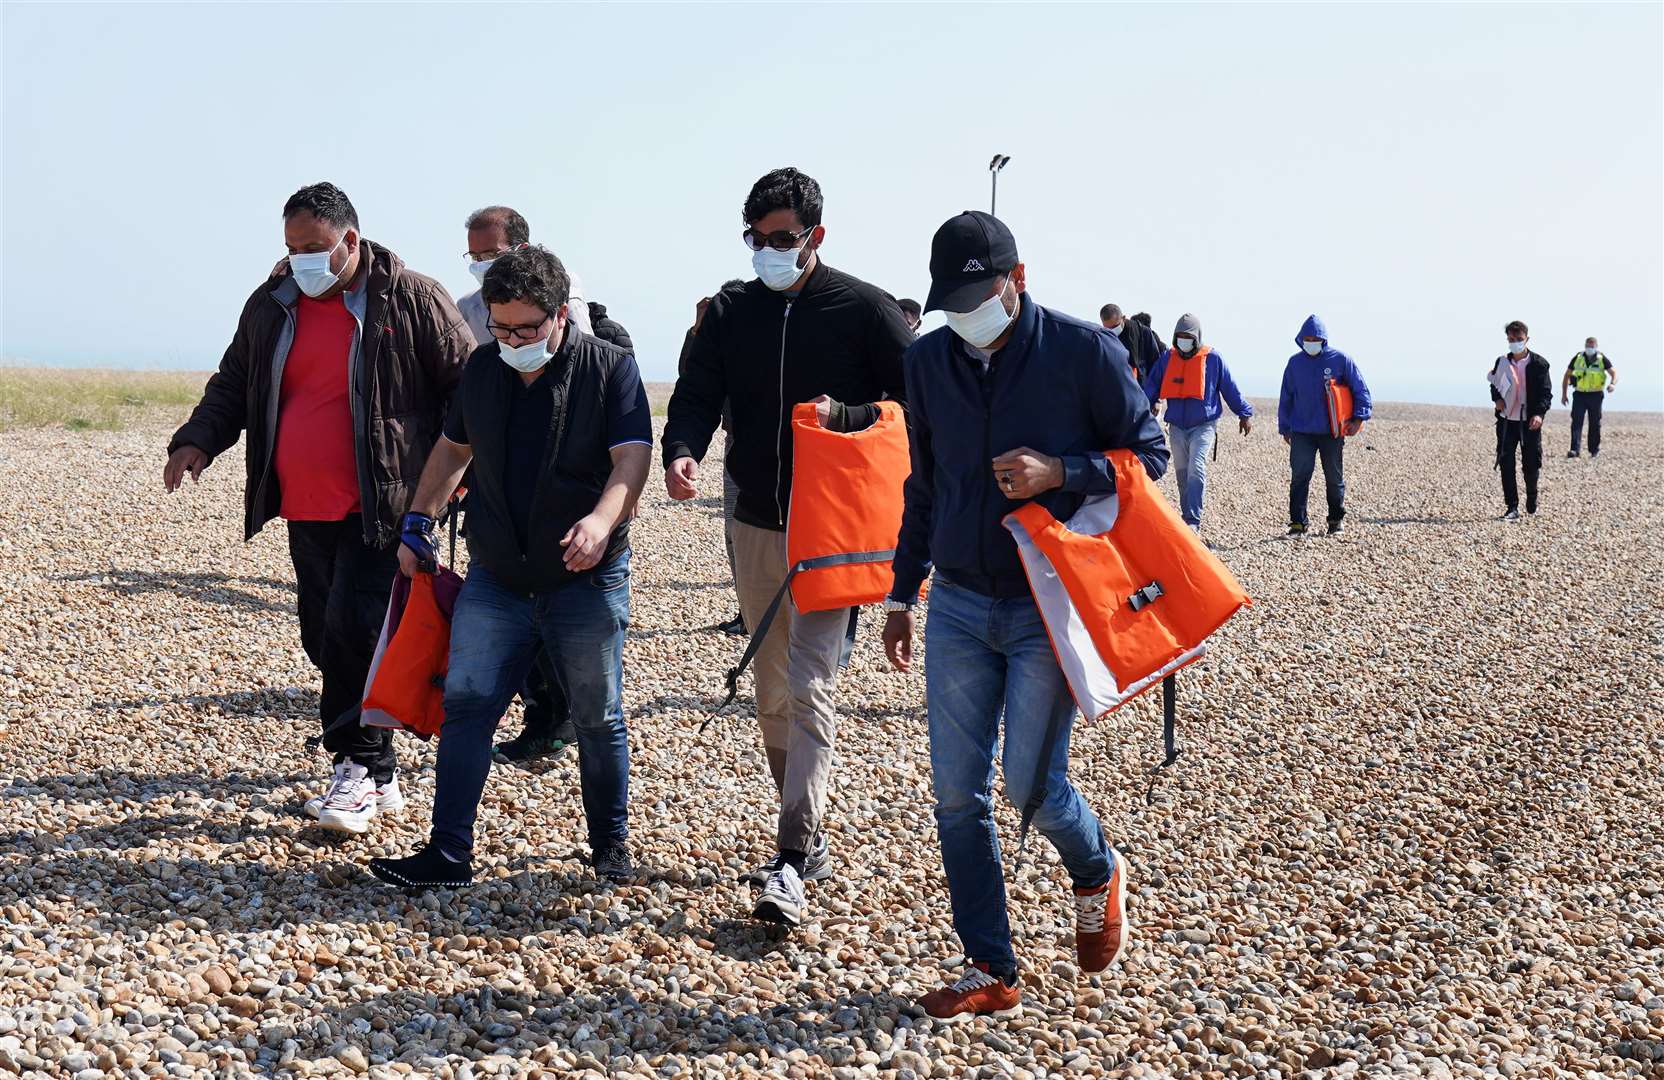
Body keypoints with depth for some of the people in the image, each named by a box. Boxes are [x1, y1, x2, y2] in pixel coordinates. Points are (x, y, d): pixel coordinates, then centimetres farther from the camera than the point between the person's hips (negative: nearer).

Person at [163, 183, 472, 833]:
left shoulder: (411, 300, -5)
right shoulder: (272, 306, 11)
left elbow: (467, 383, -2)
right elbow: (233, 386, 20)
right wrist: (197, 441, 3)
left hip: (381, 508, -6)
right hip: (306, 510, 6)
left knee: (353, 630, -15)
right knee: (325, 639, 8)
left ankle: (360, 770, -1)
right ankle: (377, 778, 20)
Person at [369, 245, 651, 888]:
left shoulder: (610, 369, -8)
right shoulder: (483, 369, 7)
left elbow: (633, 457, -18)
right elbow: (452, 449, 20)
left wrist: (601, 519, -36)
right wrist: (416, 524, 16)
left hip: (587, 579, -4)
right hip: (495, 578, 4)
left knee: (598, 719, 6)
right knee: (464, 706, -1)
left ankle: (611, 842, 23)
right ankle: (449, 853, 4)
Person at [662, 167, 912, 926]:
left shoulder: (863, 309, -5)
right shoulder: (730, 313, 7)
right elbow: (696, 394, -2)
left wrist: (845, 418, -20)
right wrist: (681, 452, -23)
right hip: (755, 525, 5)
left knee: (809, 688, -13)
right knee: (772, 693, 12)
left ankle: (790, 864, -14)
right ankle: (808, 839, 26)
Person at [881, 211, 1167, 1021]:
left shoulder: (1083, 352, -8)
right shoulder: (927, 362, 5)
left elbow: (1150, 454, -2)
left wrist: (1059, 474, -19)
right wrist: (903, 592, 15)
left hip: (1050, 607, -4)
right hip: (959, 604, 4)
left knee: (1034, 786, -6)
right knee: (957, 795, 2)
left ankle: (1097, 876, 28)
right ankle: (990, 972, 14)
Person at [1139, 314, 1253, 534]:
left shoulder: (1213, 358, -1)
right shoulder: (1167, 359, 7)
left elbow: (1230, 388, 6)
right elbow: (1151, 386, 9)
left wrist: (1244, 413, 8)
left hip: (1203, 426, -4)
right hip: (1177, 427, 4)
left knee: (1196, 470, -18)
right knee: (1182, 474, 10)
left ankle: (1193, 522, -22)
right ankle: (1187, 519, 20)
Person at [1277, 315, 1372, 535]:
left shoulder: (1340, 359, -3)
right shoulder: (1295, 362, 5)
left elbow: (1360, 389, 1)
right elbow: (1286, 397, 12)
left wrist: (1358, 418, -7)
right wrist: (1284, 428, 13)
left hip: (1332, 432, -1)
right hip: (1301, 432, 1)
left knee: (1335, 477, 10)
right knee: (1299, 476, -8)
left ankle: (1337, 519, 25)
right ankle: (1297, 522, -6)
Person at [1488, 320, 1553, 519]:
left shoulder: (1539, 363, -5)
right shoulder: (1502, 362, 4)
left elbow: (1546, 393, -8)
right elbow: (1494, 384, 18)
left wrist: (1539, 413, -24)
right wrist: (1497, 398, -4)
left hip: (1530, 422, -2)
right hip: (1506, 421, 2)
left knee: (1531, 464, 6)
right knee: (1506, 465, -3)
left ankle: (1532, 500, 32)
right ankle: (1512, 508, 2)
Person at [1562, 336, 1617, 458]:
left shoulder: (1602, 359, -2)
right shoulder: (1578, 358, 3)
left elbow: (1614, 373, -7)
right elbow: (1567, 376, 12)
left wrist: (1612, 384, -30)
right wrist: (1564, 394, 7)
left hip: (1595, 395, -1)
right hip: (1579, 394, 1)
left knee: (1594, 424, 7)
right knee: (1576, 421, -12)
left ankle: (1594, 450, 18)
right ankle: (1575, 449, -18)